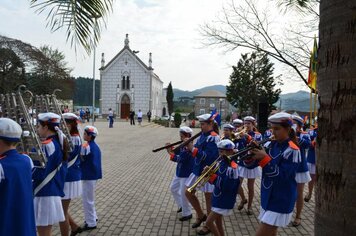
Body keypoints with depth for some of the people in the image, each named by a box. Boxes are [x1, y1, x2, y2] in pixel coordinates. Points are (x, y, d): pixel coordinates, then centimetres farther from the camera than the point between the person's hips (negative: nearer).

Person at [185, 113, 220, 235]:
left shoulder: (213, 137, -19)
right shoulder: (202, 135, 9)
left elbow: (207, 157, -27)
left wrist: (192, 148, -29)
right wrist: (190, 147, -5)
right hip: (198, 170, 9)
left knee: (208, 198, 6)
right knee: (188, 193, 14)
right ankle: (200, 215, 33)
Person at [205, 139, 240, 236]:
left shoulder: (232, 167, -22)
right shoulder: (222, 162, 4)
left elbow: (226, 187, -26)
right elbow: (217, 176, 10)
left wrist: (212, 176, -24)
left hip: (225, 201, -9)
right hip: (218, 198, 9)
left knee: (209, 222, -7)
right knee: (217, 221, 17)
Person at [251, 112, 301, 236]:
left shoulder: (292, 150, -17)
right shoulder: (273, 144, 7)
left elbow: (281, 176, -23)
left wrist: (265, 158, -25)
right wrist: (255, 154, -10)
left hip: (280, 201, -8)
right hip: (268, 197, 8)